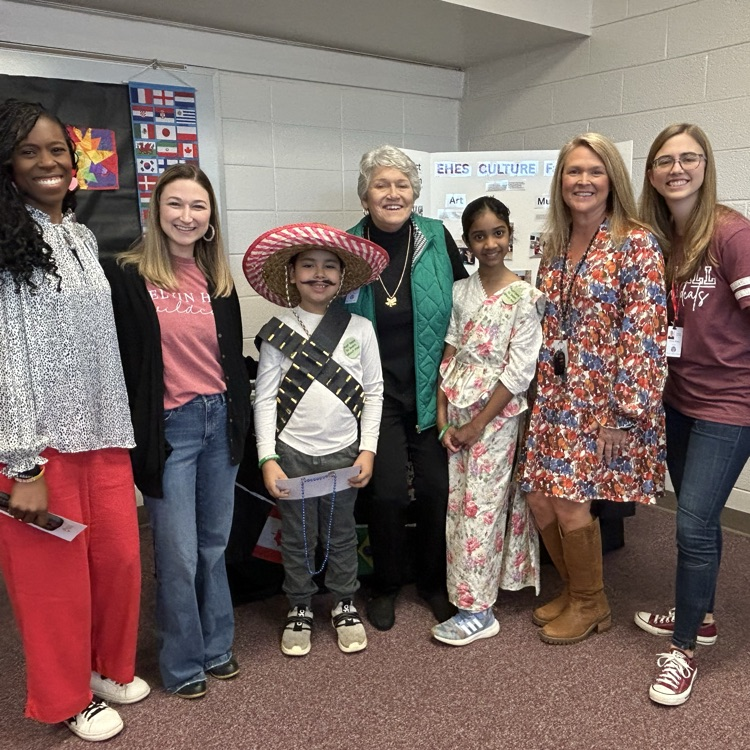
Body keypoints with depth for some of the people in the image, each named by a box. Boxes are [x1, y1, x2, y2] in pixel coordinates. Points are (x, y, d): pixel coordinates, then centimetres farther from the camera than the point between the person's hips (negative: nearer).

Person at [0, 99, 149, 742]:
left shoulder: (82, 237, 11)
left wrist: (121, 433, 14)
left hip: (101, 434, 6)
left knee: (120, 559, 13)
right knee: (54, 575, 8)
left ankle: (109, 667, 38)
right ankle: (69, 698, 30)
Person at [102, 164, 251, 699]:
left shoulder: (218, 278, 8)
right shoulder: (127, 275, -8)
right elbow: (119, 360, -8)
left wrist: (241, 419, 12)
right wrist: (135, 434, -10)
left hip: (220, 419, 5)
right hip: (168, 426, -5)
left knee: (215, 544, 16)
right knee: (179, 554, 3)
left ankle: (217, 647, 34)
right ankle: (183, 663, 25)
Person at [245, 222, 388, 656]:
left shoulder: (359, 329, -2)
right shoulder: (277, 332, -4)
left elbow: (373, 393, 1)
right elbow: (265, 398, -3)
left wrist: (368, 450, -3)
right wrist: (267, 458, -8)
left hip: (344, 453, 1)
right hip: (292, 453, 0)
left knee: (341, 535, 15)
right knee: (298, 537, 13)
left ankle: (346, 606, 34)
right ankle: (300, 609, 32)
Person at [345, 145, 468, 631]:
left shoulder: (437, 239, -3)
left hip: (432, 387, 1)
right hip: (380, 390, -1)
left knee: (436, 487, 6)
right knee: (388, 490, -2)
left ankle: (434, 580, 31)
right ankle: (386, 586, 24)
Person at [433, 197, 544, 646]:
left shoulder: (524, 297, -8)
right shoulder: (460, 291, 7)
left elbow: (520, 371, -12)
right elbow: (449, 355, 6)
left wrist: (477, 425, -12)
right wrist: (443, 419, -2)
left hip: (496, 414, -5)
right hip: (456, 412, 5)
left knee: (481, 506, -3)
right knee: (457, 502, 9)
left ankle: (478, 610, 7)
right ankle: (464, 586, 25)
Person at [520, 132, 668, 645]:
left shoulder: (636, 245, -10)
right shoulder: (555, 245, 10)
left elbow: (644, 334, -16)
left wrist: (623, 414, -18)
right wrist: (544, 394, 14)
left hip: (605, 398, -6)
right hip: (556, 396, 7)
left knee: (570, 502, -4)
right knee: (540, 499, 7)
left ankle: (591, 605, 22)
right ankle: (574, 591, 32)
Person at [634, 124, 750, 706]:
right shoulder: (658, 240, 5)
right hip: (680, 398, 7)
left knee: (693, 524, -3)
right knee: (697, 518, 19)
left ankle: (684, 649, 15)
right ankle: (699, 616, 38)